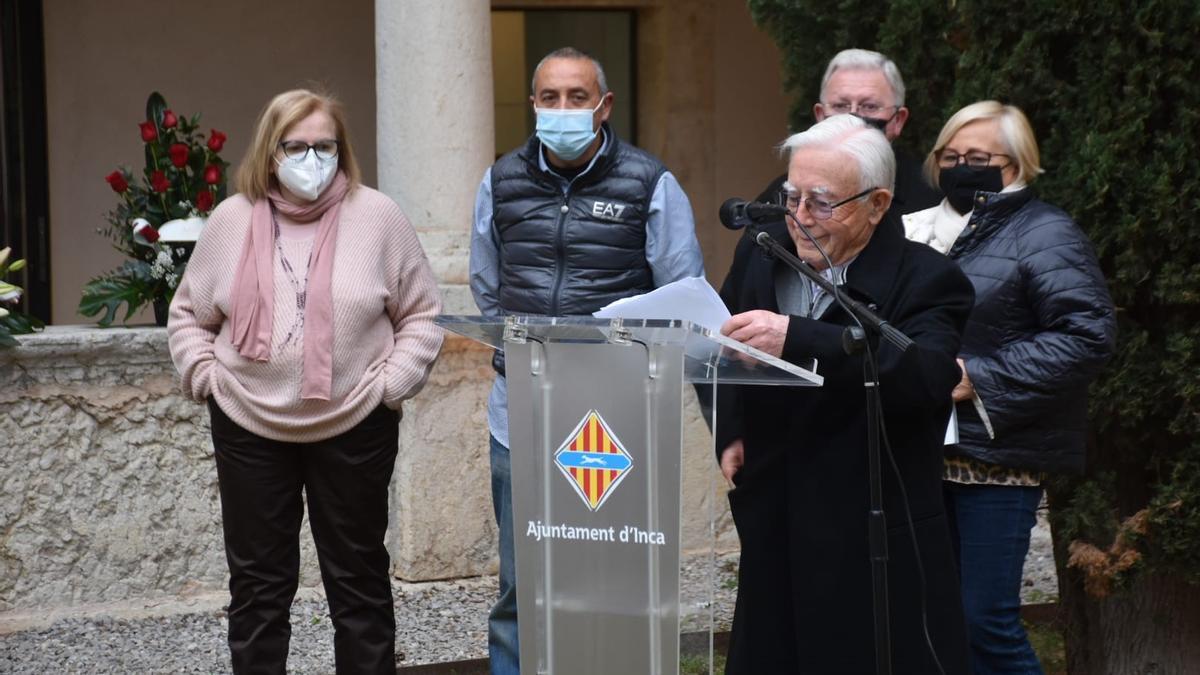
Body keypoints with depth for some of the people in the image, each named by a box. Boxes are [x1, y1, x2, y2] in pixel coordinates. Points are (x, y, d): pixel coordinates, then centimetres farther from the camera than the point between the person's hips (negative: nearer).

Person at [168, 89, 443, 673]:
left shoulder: (377, 217, -2)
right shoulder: (232, 219, 3)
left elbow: (422, 315, 3)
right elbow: (188, 314, 13)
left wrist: (389, 384, -7)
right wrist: (205, 376, -1)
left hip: (353, 427, -1)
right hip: (249, 427, 2)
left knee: (359, 580, 8)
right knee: (258, 583, 9)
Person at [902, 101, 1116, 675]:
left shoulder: (1043, 235, -6)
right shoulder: (923, 231, 16)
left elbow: (1088, 333, -17)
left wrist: (980, 378, -19)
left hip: (996, 455, -7)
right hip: (927, 452, 7)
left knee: (987, 621, -6)